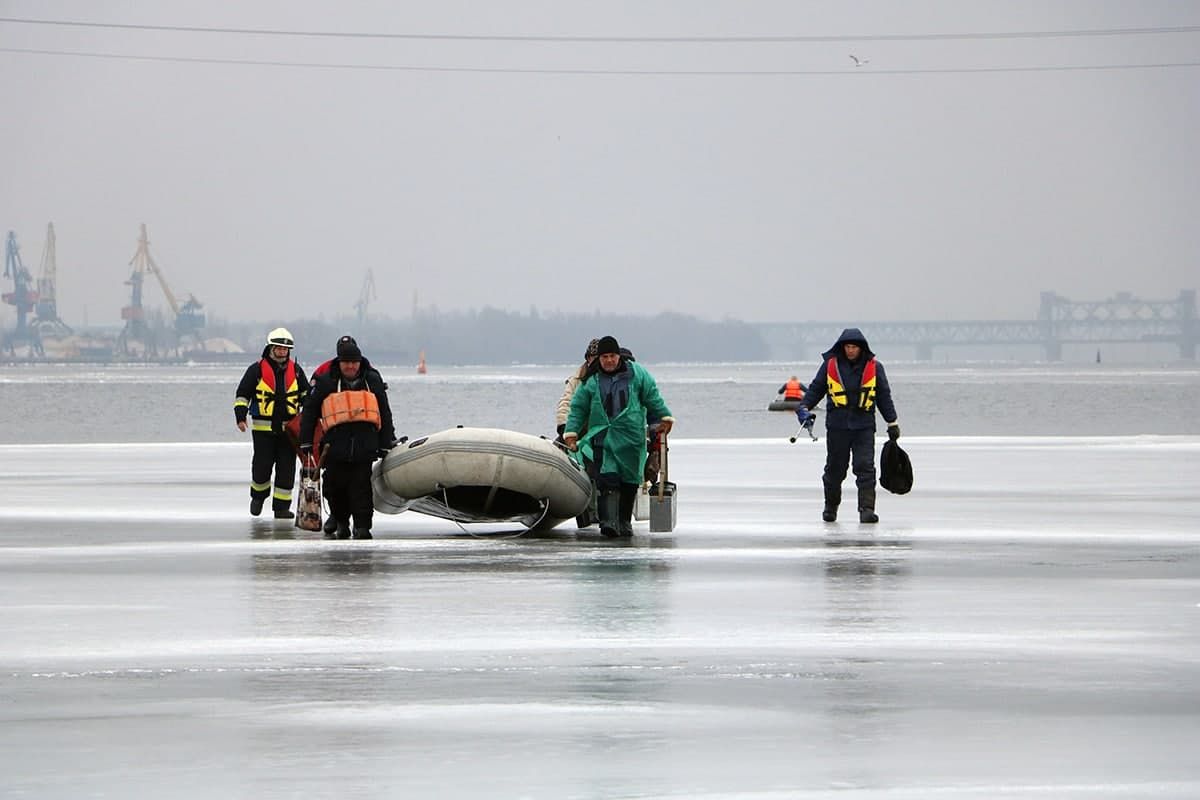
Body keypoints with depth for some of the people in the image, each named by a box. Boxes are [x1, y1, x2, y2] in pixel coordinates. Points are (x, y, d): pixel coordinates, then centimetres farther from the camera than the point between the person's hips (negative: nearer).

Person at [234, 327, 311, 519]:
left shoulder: (295, 370, 10)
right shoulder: (257, 370, 0)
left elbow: (306, 394, 23)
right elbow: (242, 394, 3)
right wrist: (240, 416, -7)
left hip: (288, 428, 3)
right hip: (263, 428, -3)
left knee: (286, 468, 0)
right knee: (262, 465, 0)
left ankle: (282, 506, 6)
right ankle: (258, 495, 27)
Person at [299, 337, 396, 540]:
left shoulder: (372, 381, 12)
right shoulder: (326, 382, 7)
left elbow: (385, 414, 17)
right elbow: (309, 413, 10)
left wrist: (386, 444, 14)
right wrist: (306, 442, 5)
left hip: (365, 444, 0)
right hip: (336, 444, 0)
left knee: (361, 487, -6)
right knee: (335, 487, 3)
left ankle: (362, 526, -6)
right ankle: (341, 523, 19)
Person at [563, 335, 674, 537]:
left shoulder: (637, 374, 5)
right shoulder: (590, 380, 4)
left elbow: (653, 398, 14)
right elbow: (578, 409, 8)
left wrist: (664, 418, 12)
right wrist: (571, 434, 2)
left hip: (631, 439, 2)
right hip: (601, 437, -2)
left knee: (629, 483, 6)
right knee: (607, 482, -16)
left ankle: (625, 521, 19)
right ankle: (608, 521, -24)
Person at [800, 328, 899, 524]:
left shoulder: (874, 367, 6)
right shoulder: (830, 364, 5)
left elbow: (884, 396, 11)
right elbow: (816, 388, 12)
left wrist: (892, 422, 11)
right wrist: (805, 408, -3)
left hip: (864, 425, -1)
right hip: (837, 425, 1)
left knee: (865, 467, -10)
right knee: (835, 468, 7)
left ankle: (867, 509, -12)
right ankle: (830, 507, 24)